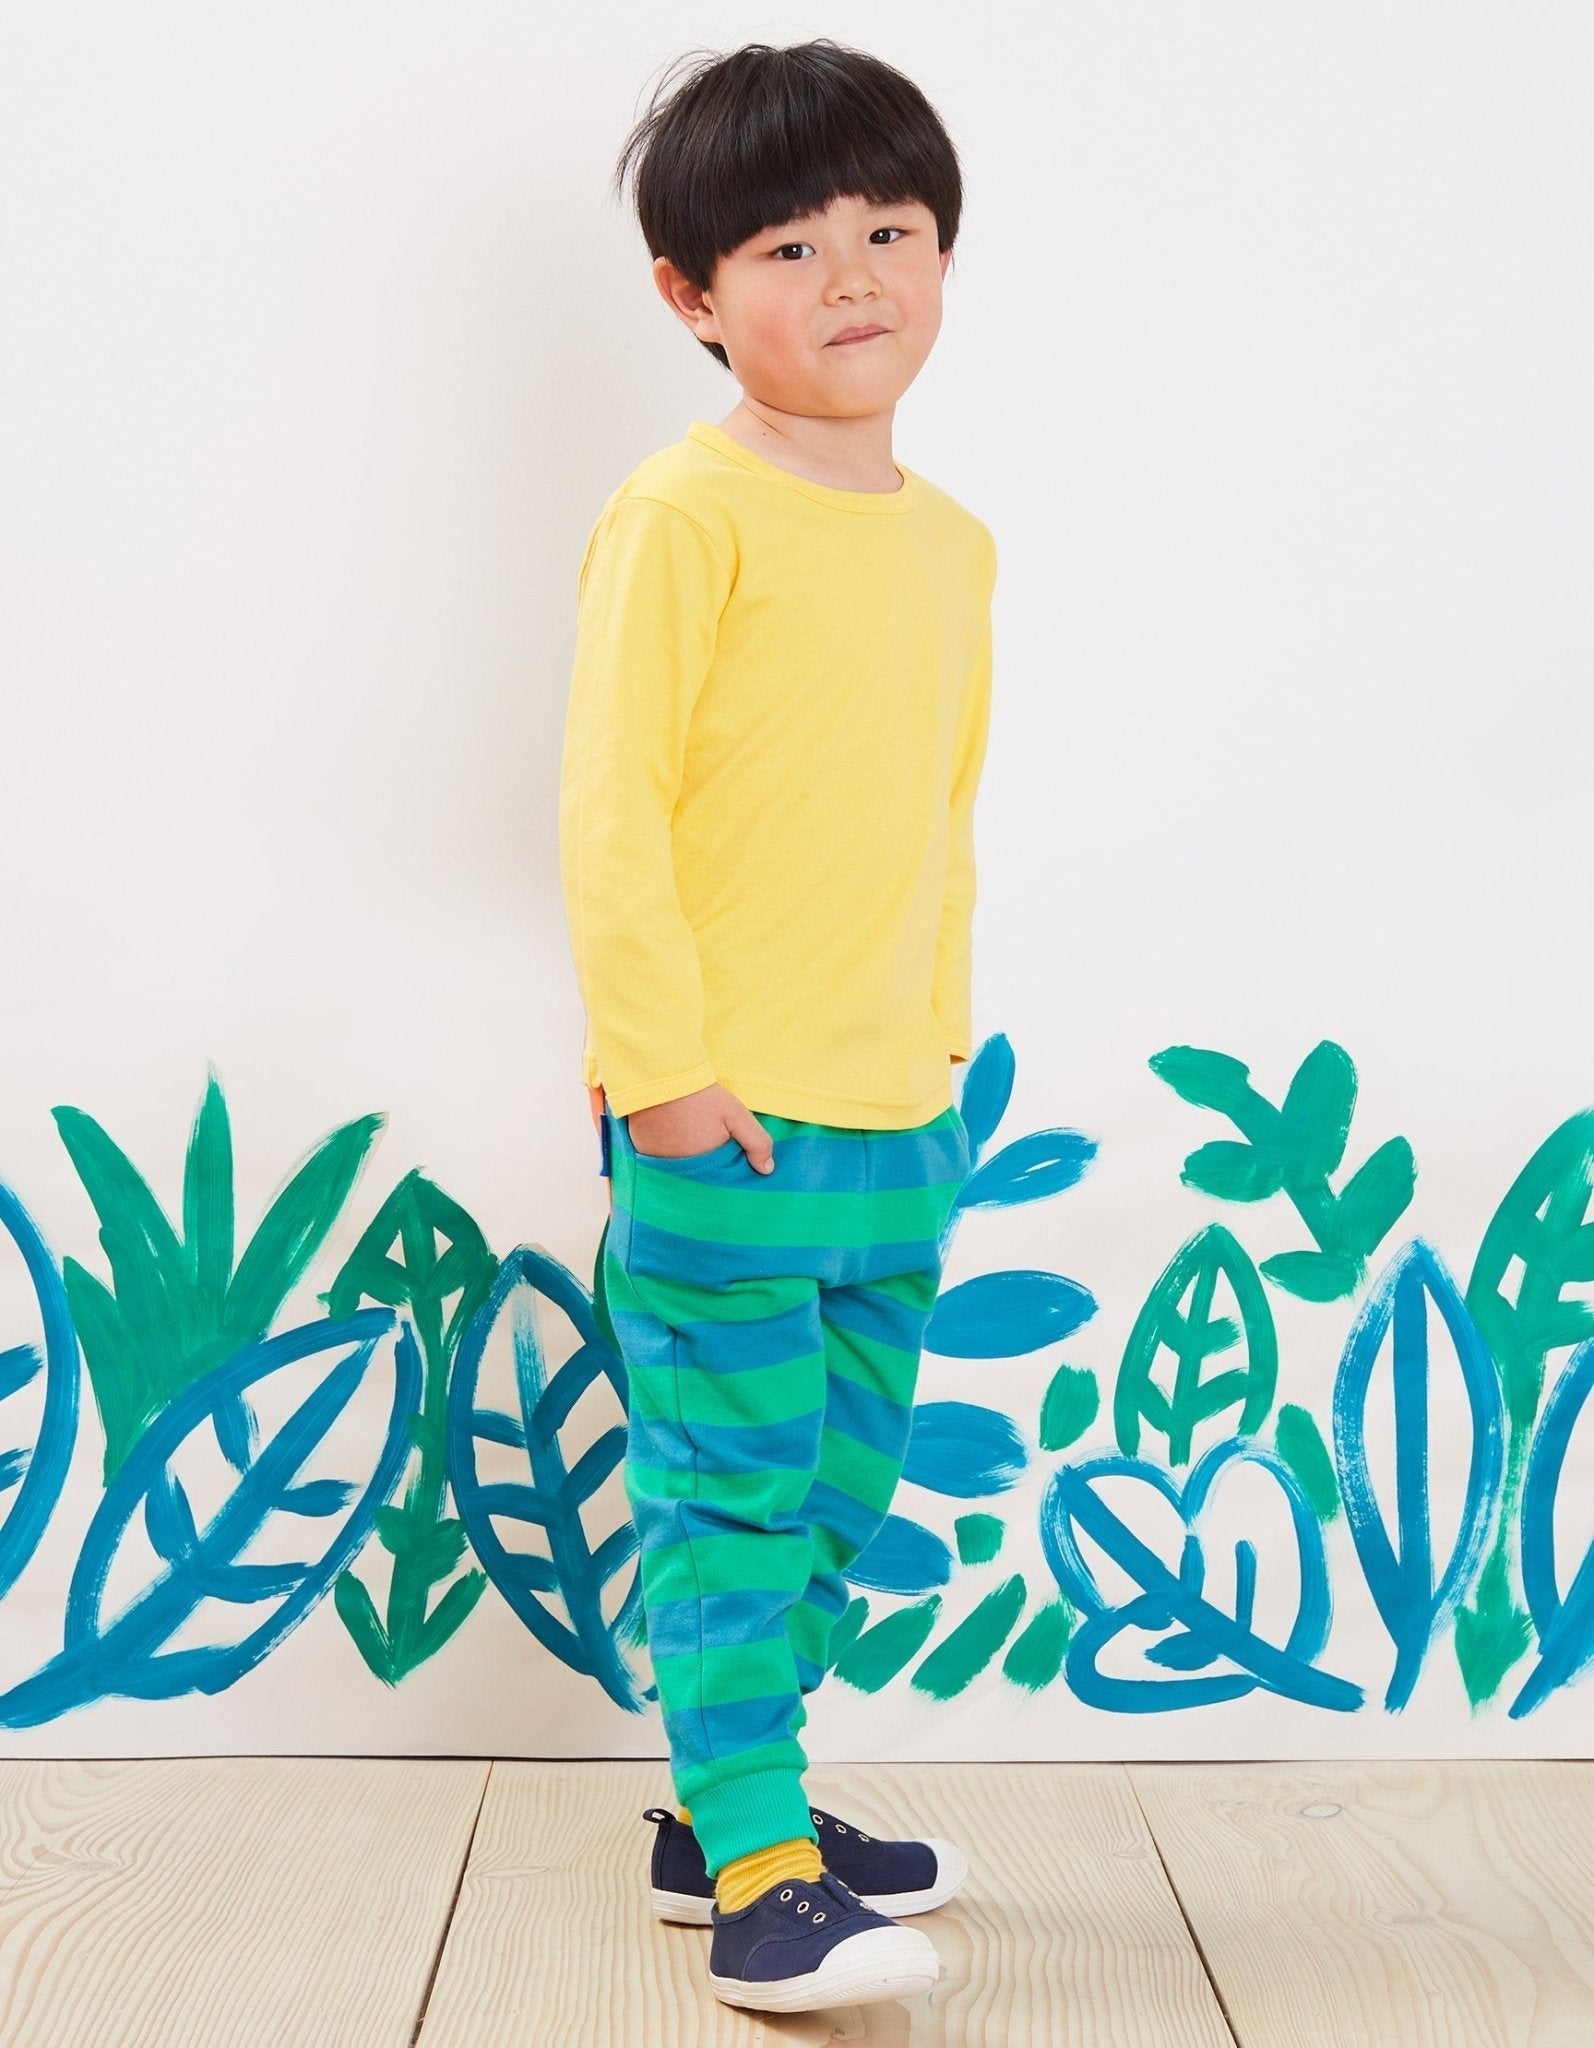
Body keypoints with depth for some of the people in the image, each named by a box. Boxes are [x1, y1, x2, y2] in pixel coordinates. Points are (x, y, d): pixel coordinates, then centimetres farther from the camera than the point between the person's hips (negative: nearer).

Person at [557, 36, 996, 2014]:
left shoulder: (952, 541, 12)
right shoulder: (686, 512, -10)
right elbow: (609, 802, -13)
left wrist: (938, 1047, 16)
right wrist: (664, 1062, -16)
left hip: (896, 1118, 8)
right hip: (718, 1117, -7)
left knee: (837, 1493, 15)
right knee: (729, 1493, -3)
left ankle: (725, 1807, 30)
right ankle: (757, 1878, 5)